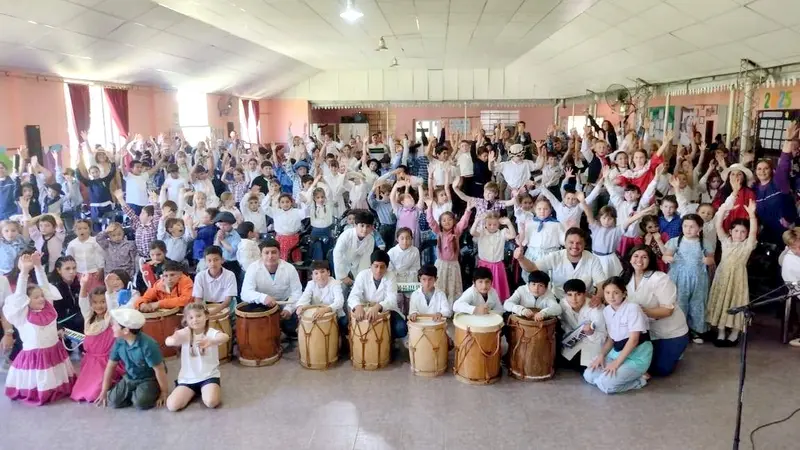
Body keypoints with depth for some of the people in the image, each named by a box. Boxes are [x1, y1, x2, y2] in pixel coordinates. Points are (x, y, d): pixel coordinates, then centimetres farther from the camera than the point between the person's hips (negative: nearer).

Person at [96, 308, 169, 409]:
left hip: (149, 379, -6)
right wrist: (104, 392, 7)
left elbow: (159, 370, -22)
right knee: (113, 401, -14)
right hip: (130, 378, 6)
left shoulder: (147, 345, -29)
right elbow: (110, 366, 4)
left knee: (140, 402, -29)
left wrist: (164, 393, -14)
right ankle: (135, 394, 11)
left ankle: (154, 393, 1)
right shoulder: (119, 342, -9)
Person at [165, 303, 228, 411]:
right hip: (187, 377, 3)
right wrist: (174, 341, -49)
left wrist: (211, 342, -57)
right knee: (172, 405, -13)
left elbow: (225, 337, -34)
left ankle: (212, 389, 9)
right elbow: (167, 341, -23)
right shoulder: (184, 333, -4)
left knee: (211, 402, -27)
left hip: (208, 376, -3)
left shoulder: (212, 332, -11)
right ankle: (194, 391, 17)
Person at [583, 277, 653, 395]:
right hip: (617, 352, 8)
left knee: (605, 384, -23)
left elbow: (633, 340, -19)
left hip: (637, 356, -8)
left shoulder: (632, 308, -18)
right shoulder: (606, 311, 4)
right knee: (589, 375, -5)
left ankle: (639, 380, -1)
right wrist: (602, 355, -6)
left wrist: (617, 363, -20)